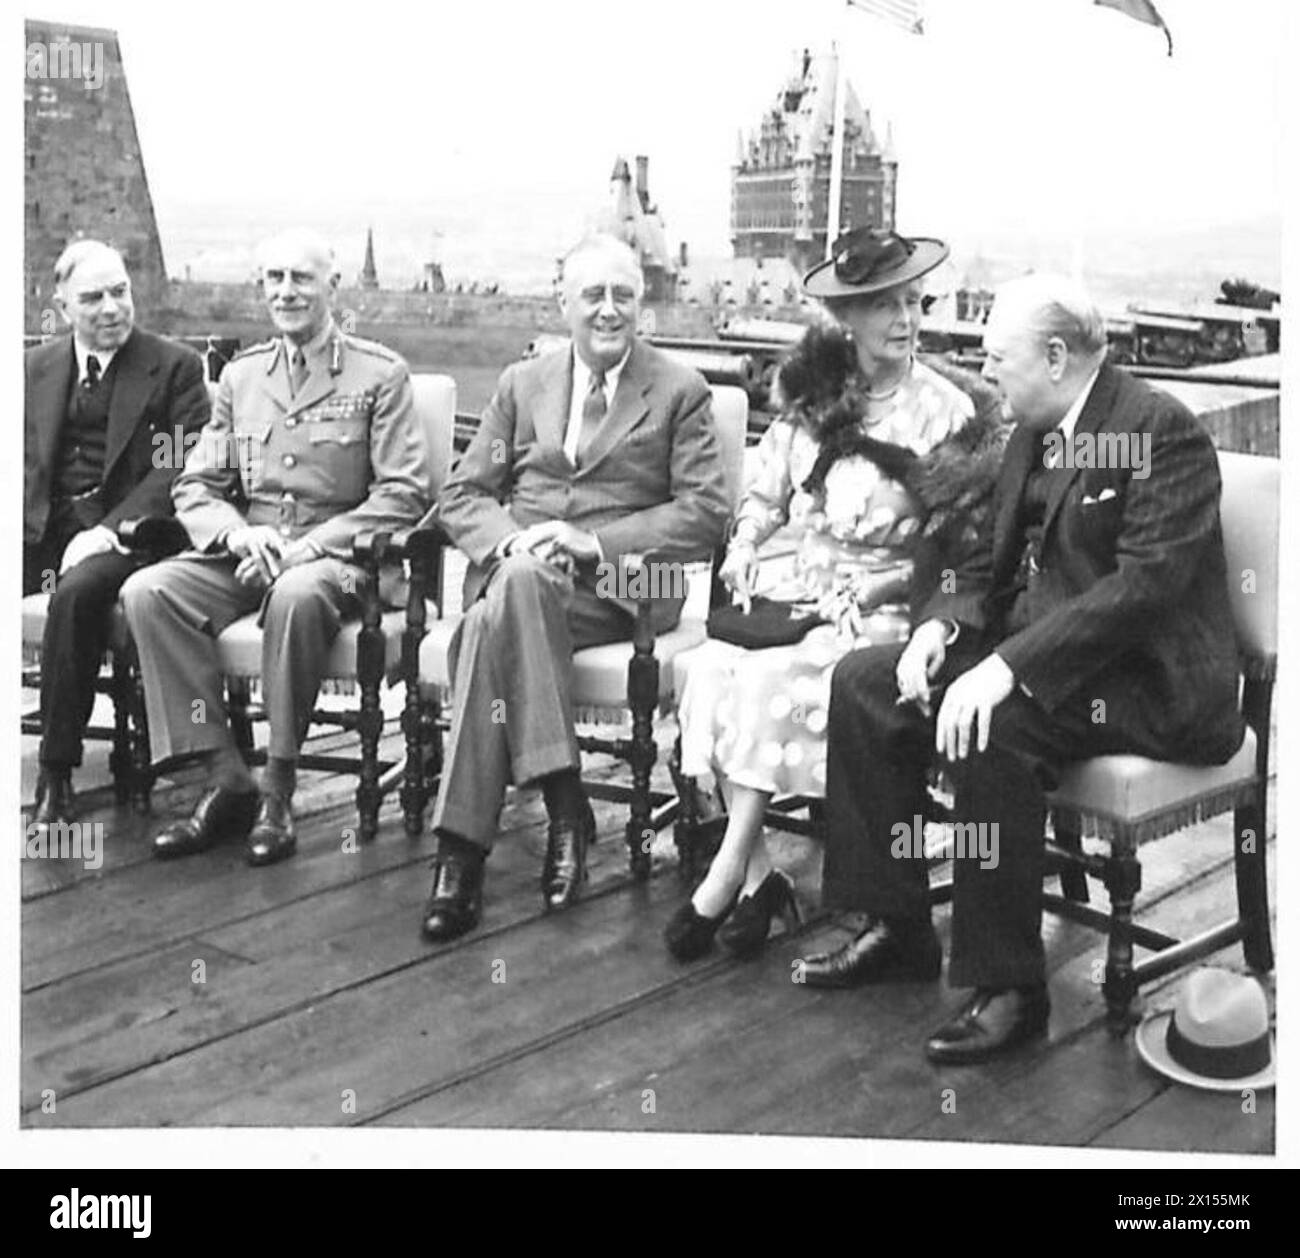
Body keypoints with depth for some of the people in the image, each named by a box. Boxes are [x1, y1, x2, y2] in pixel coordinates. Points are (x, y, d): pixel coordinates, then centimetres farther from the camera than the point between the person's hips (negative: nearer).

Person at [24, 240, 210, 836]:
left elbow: (181, 472, -6)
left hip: (125, 534, -5)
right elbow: (24, 460, 16)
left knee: (77, 592, -34)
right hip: (42, 528, 5)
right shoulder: (36, 366, 18)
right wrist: (32, 531, -5)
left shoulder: (175, 367, 3)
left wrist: (107, 532, -18)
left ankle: (56, 774, -25)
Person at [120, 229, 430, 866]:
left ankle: (278, 789, -22)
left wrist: (309, 545, -18)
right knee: (147, 591, -23)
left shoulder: (380, 373, 1)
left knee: (297, 594, -39)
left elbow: (404, 495, -7)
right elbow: (194, 488, 13)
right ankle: (224, 778, -17)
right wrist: (239, 532, -11)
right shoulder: (240, 376, 15)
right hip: (245, 553, 5)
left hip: (338, 556, -4)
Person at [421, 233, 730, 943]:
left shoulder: (681, 392, 11)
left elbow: (705, 513, 0)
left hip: (618, 585, -3)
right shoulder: (522, 385, 21)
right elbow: (461, 495, 15)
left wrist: (596, 542, -13)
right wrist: (511, 538, -9)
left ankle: (462, 848, -31)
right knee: (518, 581, -35)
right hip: (512, 567, 3)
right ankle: (562, 803, -31)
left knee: (498, 619, -34)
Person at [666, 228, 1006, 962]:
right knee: (710, 664, -24)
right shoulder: (811, 393, 10)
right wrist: (745, 545, -2)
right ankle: (758, 873, -20)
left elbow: (965, 547, -5)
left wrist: (869, 592, -14)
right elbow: (767, 494, 19)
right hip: (805, 597, 4)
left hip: (884, 613, -4)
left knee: (770, 680, -30)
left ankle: (729, 874, -20)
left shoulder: (948, 411, -3)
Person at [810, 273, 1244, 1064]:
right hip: (1041, 651, 9)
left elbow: (1147, 583, -25)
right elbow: (995, 565, 16)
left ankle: (1009, 988, -19)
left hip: (1153, 679, -9)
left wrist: (1009, 667, -31)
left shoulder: (1162, 430, -15)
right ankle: (897, 929, 4)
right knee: (864, 683, -3)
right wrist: (941, 625, -6)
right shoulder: (1032, 438, 12)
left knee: (992, 727, -34)